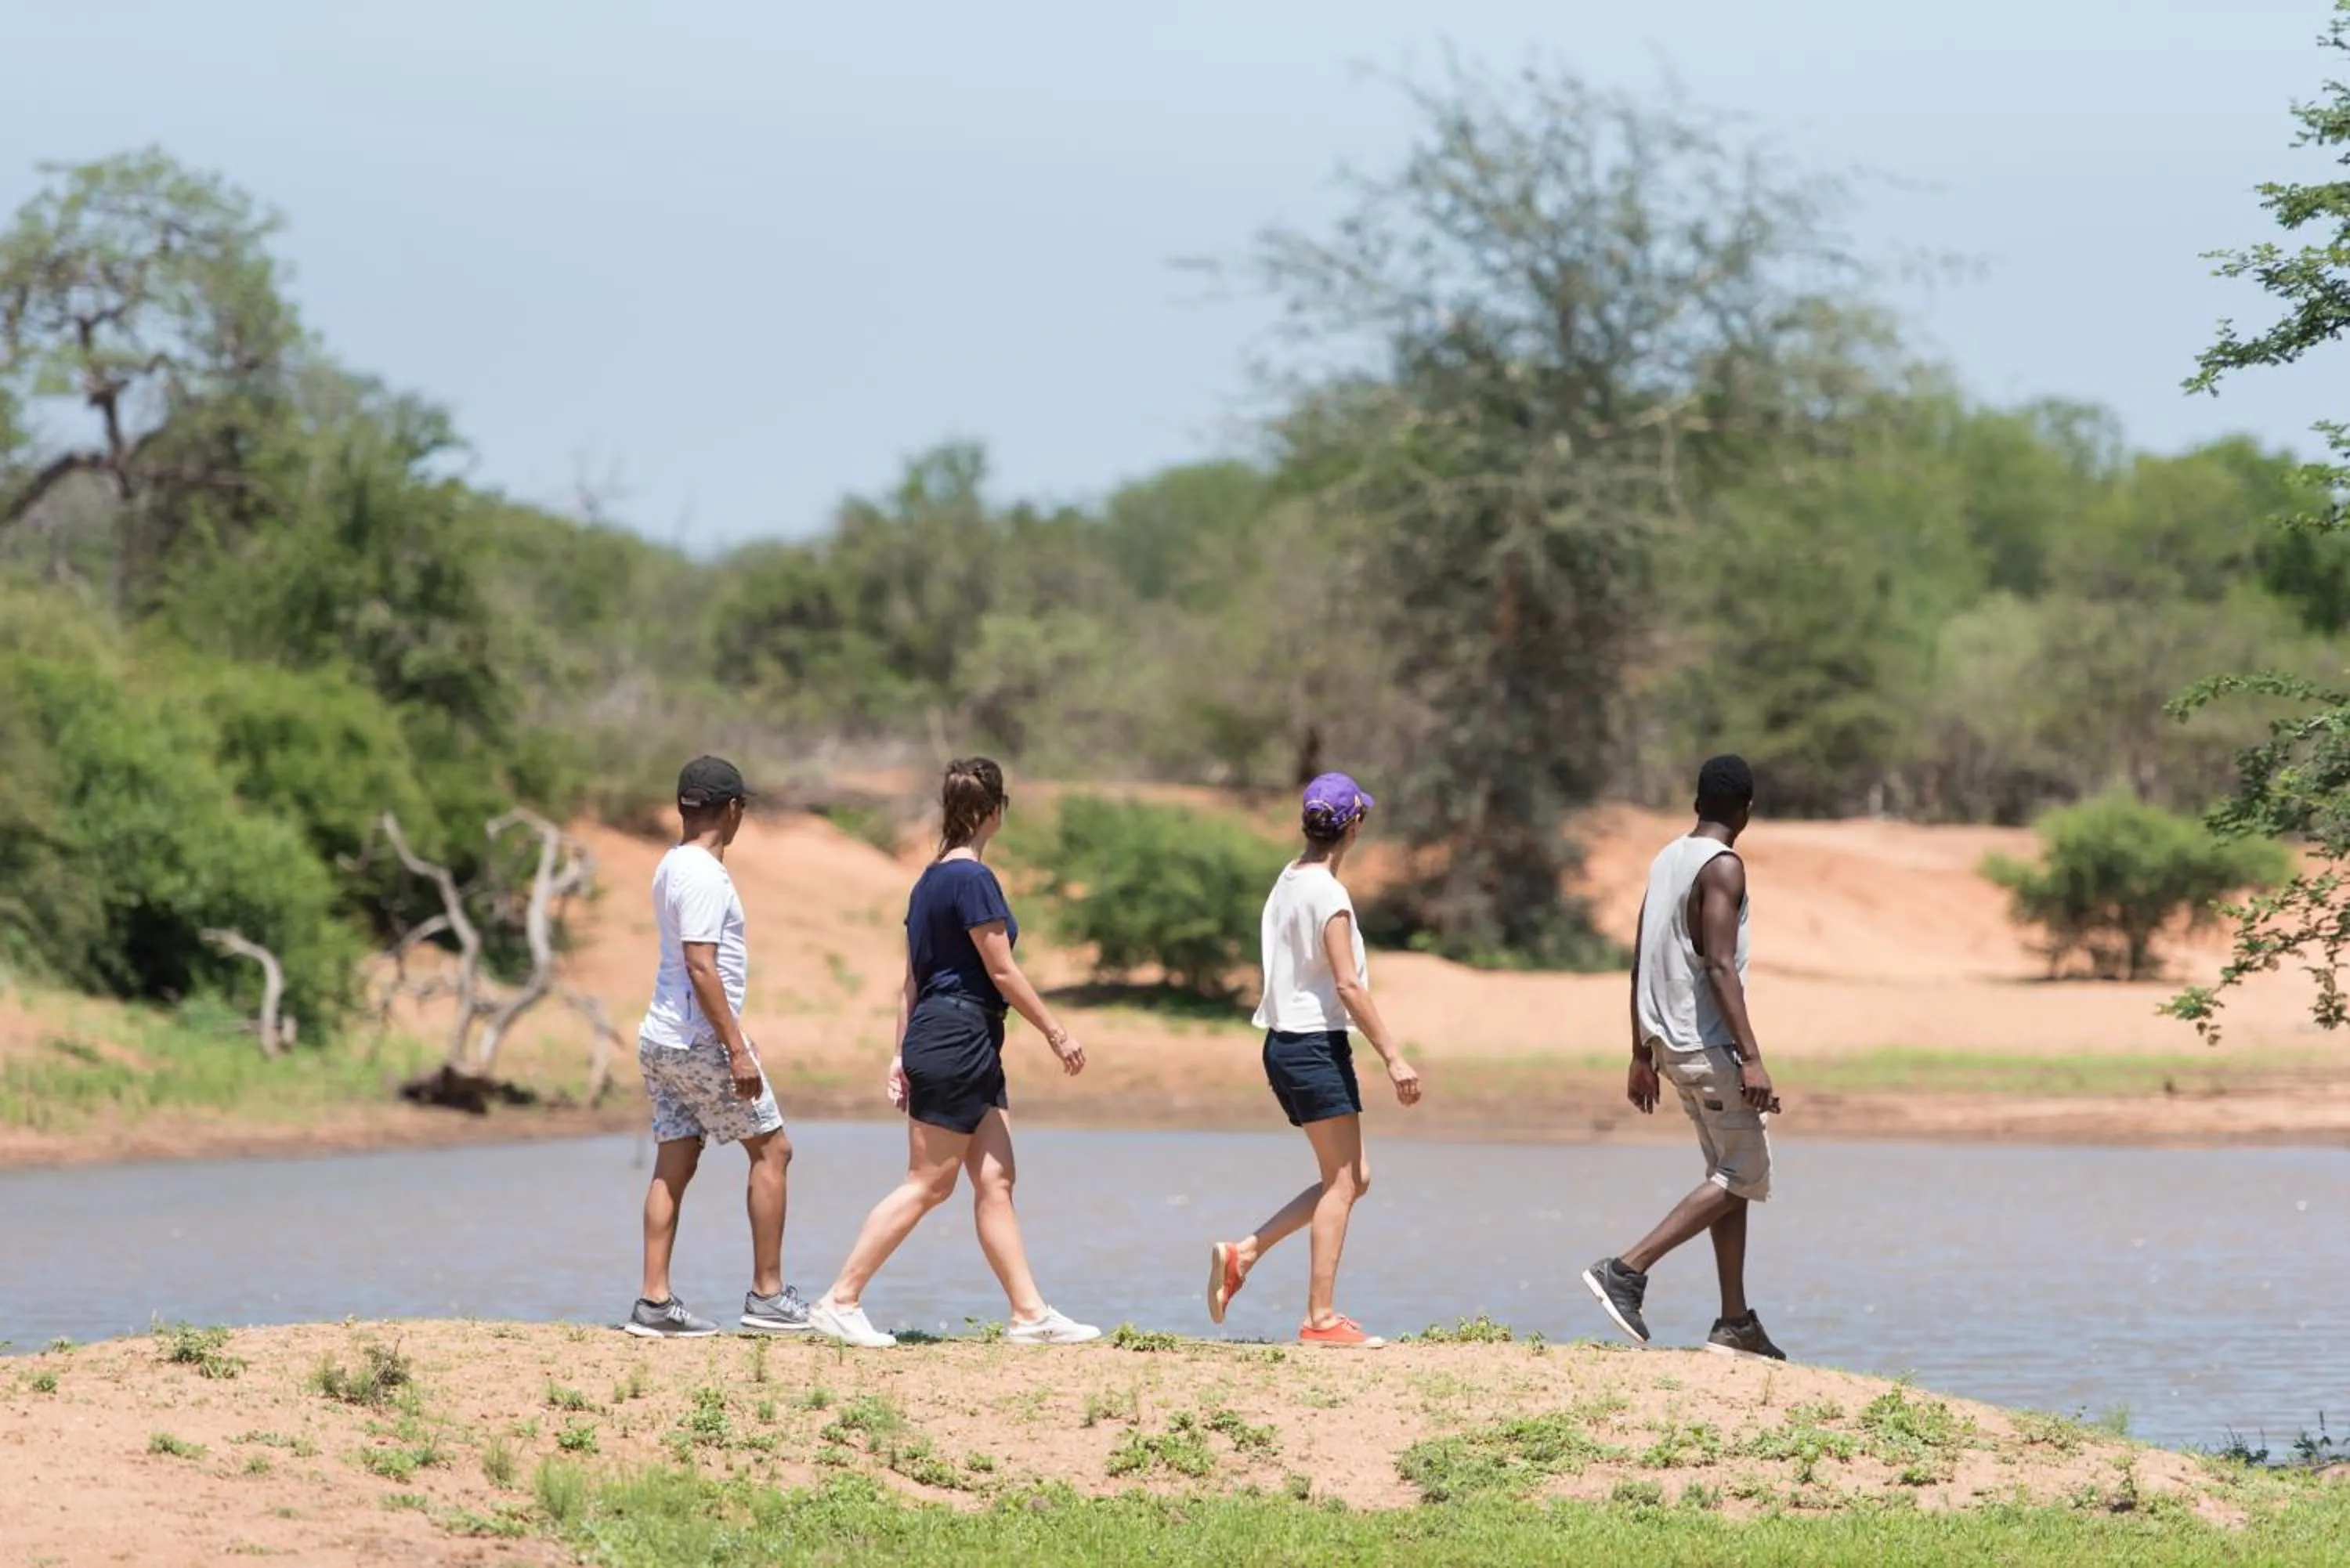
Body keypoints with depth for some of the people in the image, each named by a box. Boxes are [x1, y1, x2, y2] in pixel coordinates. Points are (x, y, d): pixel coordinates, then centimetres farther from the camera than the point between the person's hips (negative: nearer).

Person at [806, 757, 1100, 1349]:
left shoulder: (932, 878, 13)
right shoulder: (972, 878, -14)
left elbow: (913, 977, 15)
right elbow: (1003, 972, -14)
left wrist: (903, 1054, 17)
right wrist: (1056, 1033, -7)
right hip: (957, 1039, -10)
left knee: (994, 1180, 7)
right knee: (928, 1184, -6)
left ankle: (1029, 1314, 7)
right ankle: (840, 1300, -4)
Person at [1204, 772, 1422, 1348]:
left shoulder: (1289, 880, 12)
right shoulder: (1328, 893, -14)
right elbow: (1347, 984, -20)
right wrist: (1393, 1058, -19)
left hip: (1285, 1042, 9)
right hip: (1317, 1045, -9)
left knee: (1352, 1179, 14)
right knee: (1342, 1182, -3)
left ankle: (1241, 1254, 9)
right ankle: (1321, 1318, -3)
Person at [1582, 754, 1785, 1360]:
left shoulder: (1666, 861, 13)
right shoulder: (1723, 867, -13)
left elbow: (1640, 965, 15)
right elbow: (1719, 967, -21)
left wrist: (1642, 1056, 19)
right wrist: (1751, 1058, -23)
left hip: (1669, 1041, 9)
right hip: (1709, 1044, -9)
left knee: (1732, 1174, 13)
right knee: (1742, 1175, -4)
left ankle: (1734, 1322, 12)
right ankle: (1627, 1269, -14)